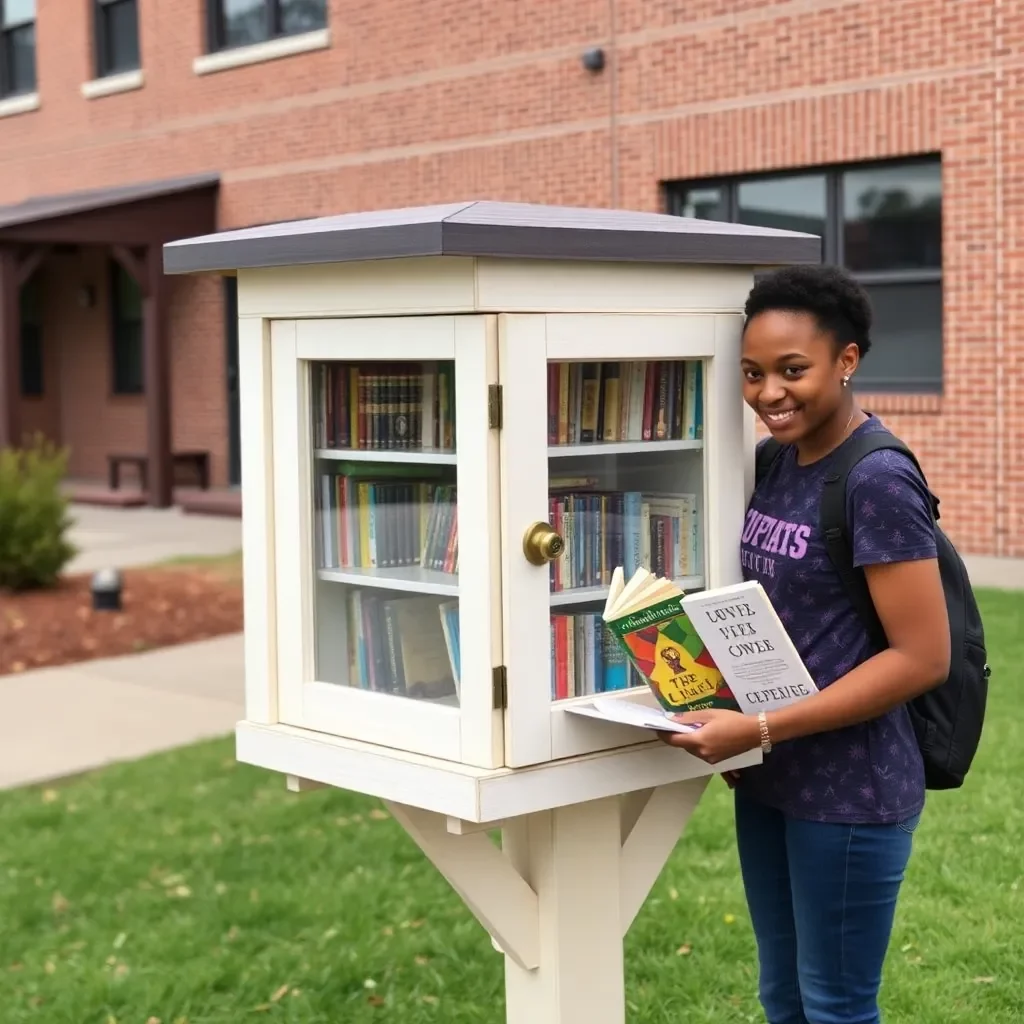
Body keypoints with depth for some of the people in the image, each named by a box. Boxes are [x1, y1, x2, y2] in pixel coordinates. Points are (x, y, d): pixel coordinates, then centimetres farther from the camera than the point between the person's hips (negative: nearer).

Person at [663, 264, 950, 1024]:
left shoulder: (877, 482, -18)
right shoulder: (783, 460, 6)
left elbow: (923, 657, -21)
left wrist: (761, 730, -22)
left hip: (849, 791, -8)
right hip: (771, 780, 8)